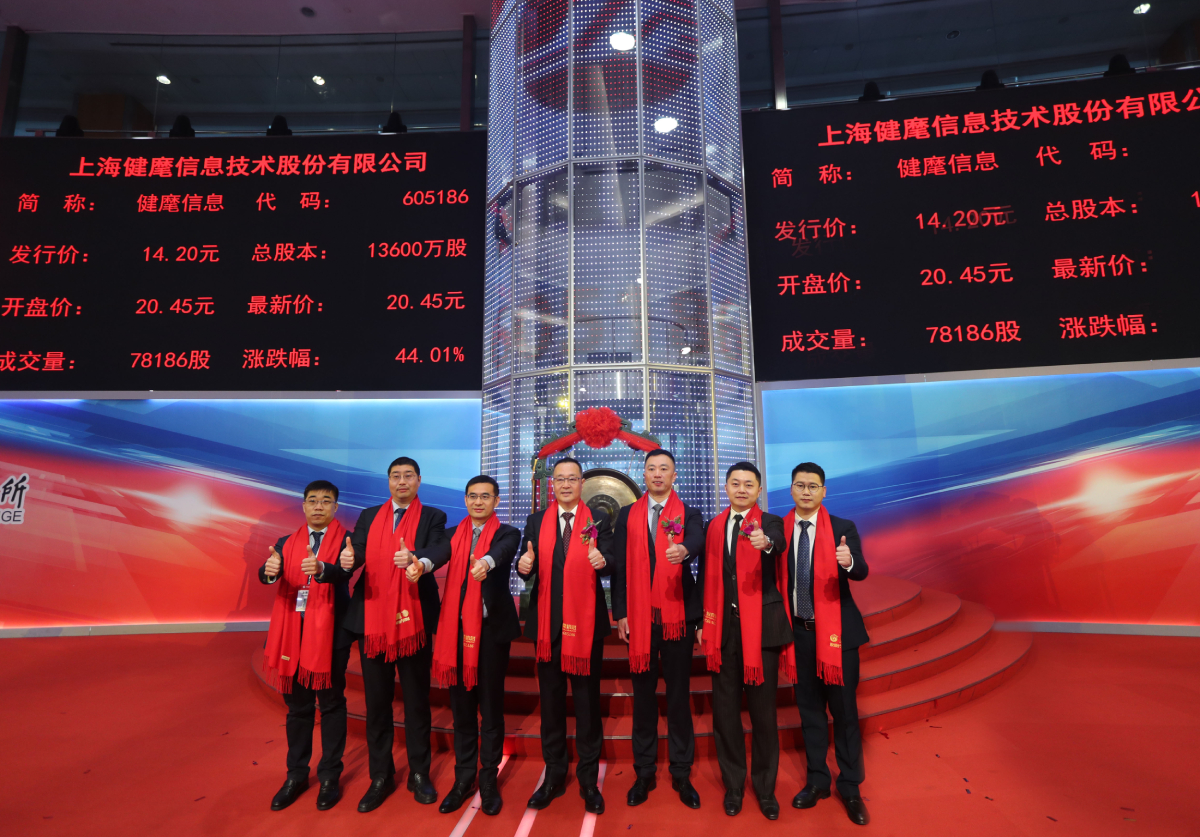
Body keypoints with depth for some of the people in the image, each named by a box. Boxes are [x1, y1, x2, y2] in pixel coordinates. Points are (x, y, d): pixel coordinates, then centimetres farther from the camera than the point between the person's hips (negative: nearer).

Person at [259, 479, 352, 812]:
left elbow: (344, 572, -22)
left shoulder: (345, 540, -4)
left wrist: (321, 569, -44)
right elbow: (267, 574, -7)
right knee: (297, 705, 15)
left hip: (330, 631, -3)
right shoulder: (286, 543, 9)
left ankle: (330, 776, 21)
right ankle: (296, 774, 30)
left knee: (331, 703, 7)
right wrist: (269, 571, -31)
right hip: (291, 630, 4)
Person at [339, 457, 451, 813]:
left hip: (414, 620, -2)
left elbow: (441, 548, -17)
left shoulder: (432, 517, 2)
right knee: (376, 701, 11)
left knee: (416, 699, 8)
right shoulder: (369, 516, 12)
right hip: (372, 619, 3)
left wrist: (420, 562, -39)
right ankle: (381, 776, 26)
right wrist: (348, 559, -27)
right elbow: (358, 552, -3)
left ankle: (419, 774, 24)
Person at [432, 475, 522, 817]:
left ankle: (489, 781, 21)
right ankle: (463, 778, 26)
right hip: (457, 626, 3)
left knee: (491, 706, 6)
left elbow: (504, 552, -23)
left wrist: (488, 561, -46)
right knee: (461, 706, 11)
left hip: (492, 626, -3)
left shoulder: (507, 533, 0)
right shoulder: (453, 535, 10)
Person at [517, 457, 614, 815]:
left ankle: (589, 779, 24)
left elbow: (608, 564, -9)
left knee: (587, 701, 9)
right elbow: (529, 569, 0)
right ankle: (554, 775, 30)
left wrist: (602, 561, -32)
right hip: (547, 623, 2)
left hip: (586, 622, -2)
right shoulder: (536, 521, 6)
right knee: (551, 701, 14)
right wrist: (524, 566, -23)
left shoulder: (598, 519, 0)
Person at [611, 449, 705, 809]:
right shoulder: (627, 515, 7)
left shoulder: (689, 515, 3)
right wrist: (620, 613, -1)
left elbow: (697, 542, -20)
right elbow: (619, 566, 4)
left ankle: (681, 773, 21)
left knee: (679, 694, 8)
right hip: (639, 617, 1)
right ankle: (644, 772, 23)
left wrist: (684, 550, -43)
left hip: (677, 616, -1)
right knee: (643, 694, 10)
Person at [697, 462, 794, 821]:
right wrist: (703, 622, 5)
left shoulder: (770, 523, -3)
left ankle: (765, 786, 27)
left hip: (762, 625, -3)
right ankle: (733, 784, 29)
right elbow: (707, 576, 9)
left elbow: (779, 544, -27)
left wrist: (766, 543, -50)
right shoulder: (713, 527, 7)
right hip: (723, 627, 3)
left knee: (763, 709, 8)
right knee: (725, 709, 11)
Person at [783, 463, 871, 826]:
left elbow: (861, 572, -20)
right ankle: (817, 780, 32)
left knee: (844, 710, 7)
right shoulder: (780, 529, 0)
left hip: (836, 630, -2)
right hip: (799, 631, 2)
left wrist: (849, 561, -40)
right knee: (809, 709, 15)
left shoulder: (843, 528, -6)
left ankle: (850, 788, 25)